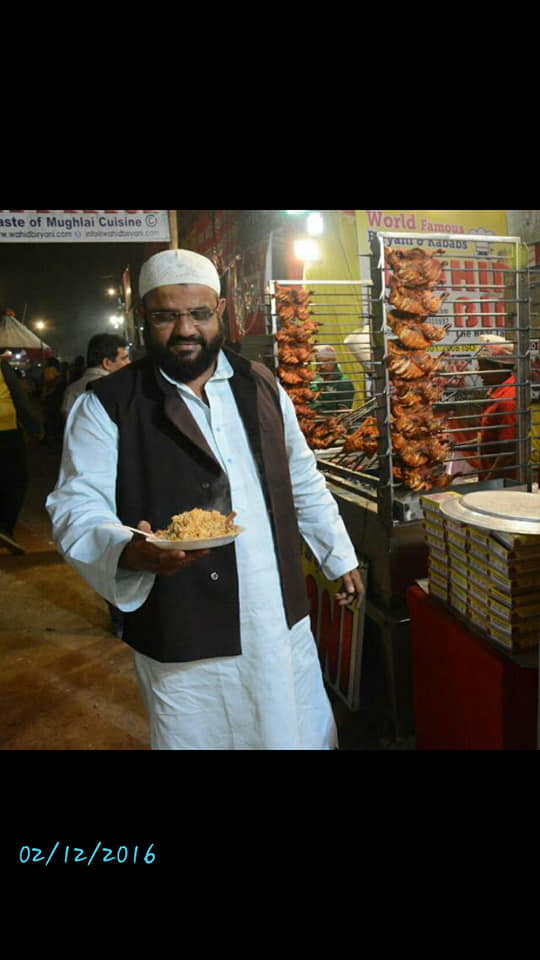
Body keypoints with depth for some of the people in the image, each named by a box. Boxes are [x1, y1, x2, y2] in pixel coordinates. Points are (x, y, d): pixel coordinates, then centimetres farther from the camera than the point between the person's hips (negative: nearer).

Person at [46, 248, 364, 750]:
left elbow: (304, 483, 14)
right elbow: (77, 507, -11)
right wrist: (131, 552, -31)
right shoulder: (105, 405, -7)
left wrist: (341, 558, 16)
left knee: (304, 735, 18)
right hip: (181, 633, -3)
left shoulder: (261, 385, 7)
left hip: (283, 617, 4)